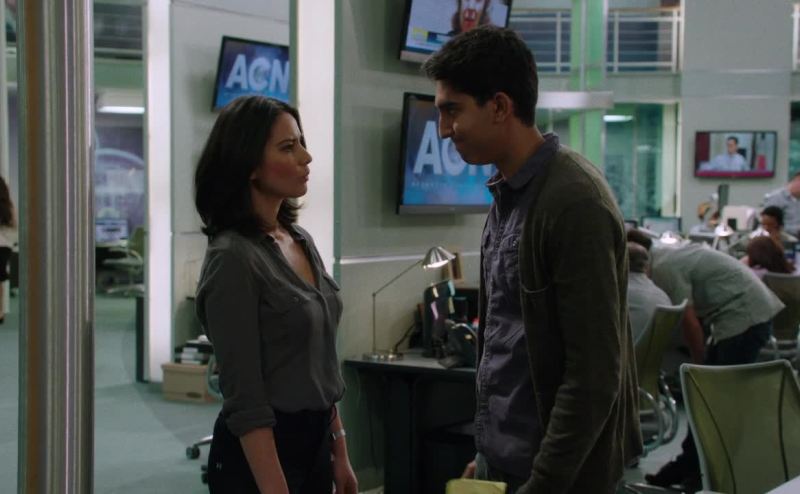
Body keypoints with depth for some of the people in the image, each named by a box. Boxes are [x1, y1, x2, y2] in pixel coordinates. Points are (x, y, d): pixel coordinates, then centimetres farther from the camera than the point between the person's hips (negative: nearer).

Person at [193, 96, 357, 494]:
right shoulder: (233, 257, -18)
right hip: (261, 455, -8)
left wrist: (339, 454, 13)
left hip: (313, 445, 8)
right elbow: (244, 399, -20)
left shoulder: (301, 240, 7)